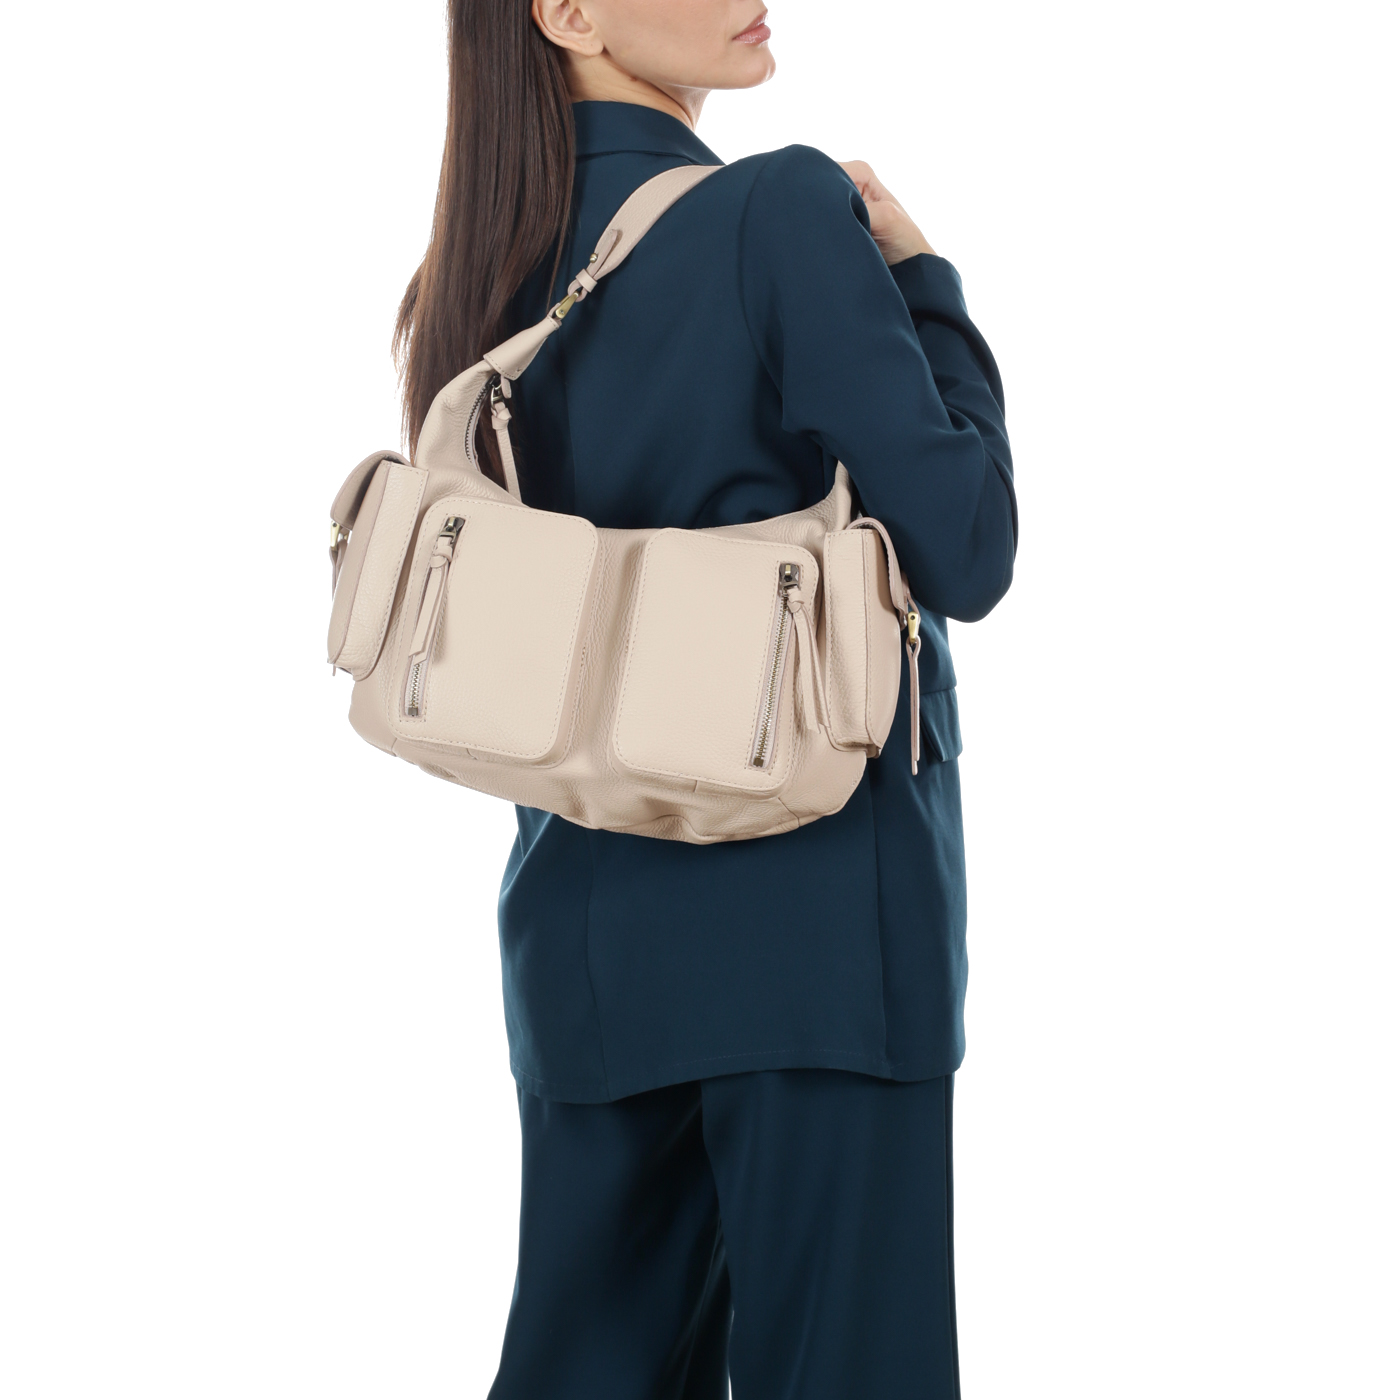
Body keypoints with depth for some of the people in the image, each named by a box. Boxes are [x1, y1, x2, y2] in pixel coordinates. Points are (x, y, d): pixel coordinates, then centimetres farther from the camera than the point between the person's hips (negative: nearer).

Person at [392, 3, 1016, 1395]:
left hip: (584, 906, 7)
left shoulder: (485, 276, 9)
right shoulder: (786, 212, -12)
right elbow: (964, 553, -11)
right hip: (813, 903, -7)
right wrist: (917, 280, 0)